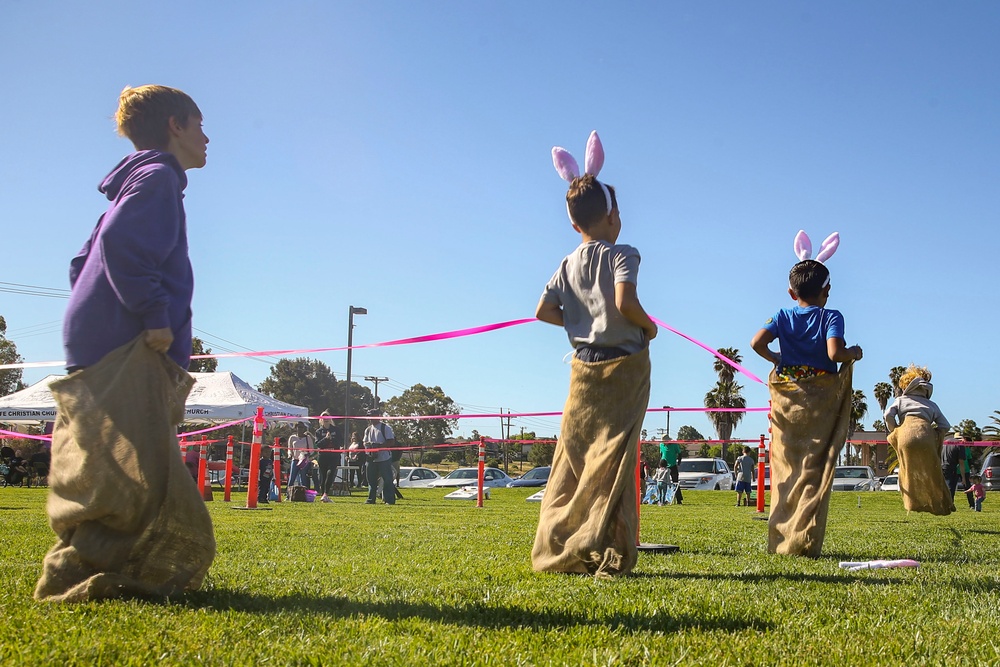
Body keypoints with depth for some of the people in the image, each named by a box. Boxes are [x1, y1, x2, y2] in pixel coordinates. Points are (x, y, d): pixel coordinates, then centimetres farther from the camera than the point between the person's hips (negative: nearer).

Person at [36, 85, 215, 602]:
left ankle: (84, 570, 13)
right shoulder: (158, 176, -5)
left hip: (99, 345, 10)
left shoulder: (139, 180, 25)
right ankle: (80, 575, -12)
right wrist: (154, 314, -21)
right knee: (135, 467, -13)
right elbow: (118, 242, -22)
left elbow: (83, 262, 26)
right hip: (126, 350, -10)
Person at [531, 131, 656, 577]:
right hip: (625, 363, -5)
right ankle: (606, 555, -4)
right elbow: (625, 301, -22)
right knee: (613, 456, -3)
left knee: (573, 458, 8)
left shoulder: (568, 265, 9)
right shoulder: (621, 255, -7)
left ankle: (555, 551, 10)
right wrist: (648, 326, -5)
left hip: (584, 367, 5)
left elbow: (543, 311, 5)